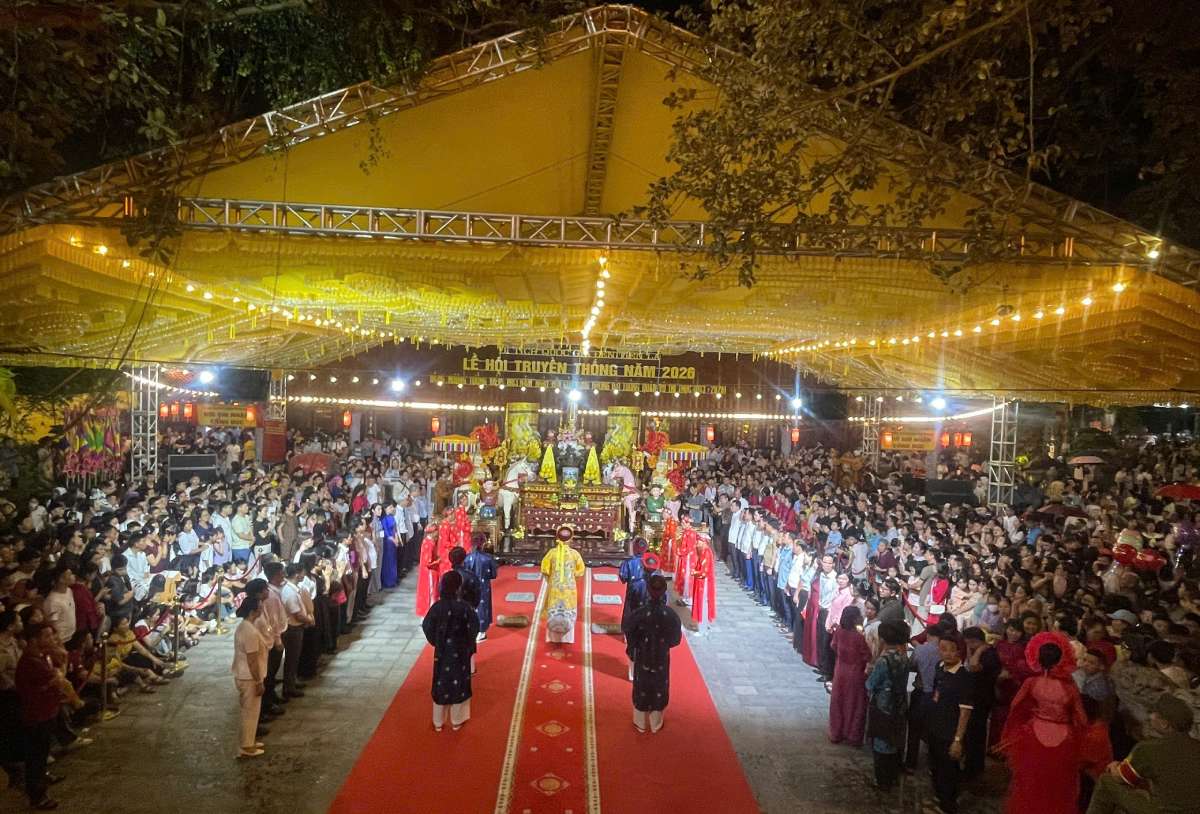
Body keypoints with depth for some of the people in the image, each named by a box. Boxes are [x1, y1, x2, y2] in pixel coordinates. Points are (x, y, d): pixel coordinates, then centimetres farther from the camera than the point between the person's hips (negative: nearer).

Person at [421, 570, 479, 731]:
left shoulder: (437, 606, -14)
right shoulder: (464, 607, -19)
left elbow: (427, 626, -6)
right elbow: (473, 628, -14)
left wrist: (436, 642, 9)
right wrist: (469, 646, 3)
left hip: (442, 651, 2)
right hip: (460, 652, -2)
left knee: (441, 684, 15)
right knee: (459, 684, 14)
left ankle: (438, 722, 25)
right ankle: (457, 721, 25)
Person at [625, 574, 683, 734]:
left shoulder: (638, 614, -26)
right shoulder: (671, 615, -22)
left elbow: (630, 638, -11)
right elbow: (676, 639, -8)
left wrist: (631, 652, 8)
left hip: (642, 659, 0)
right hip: (662, 659, 1)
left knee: (641, 689, 20)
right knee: (660, 690, 21)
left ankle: (640, 724, 37)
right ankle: (656, 725, 38)